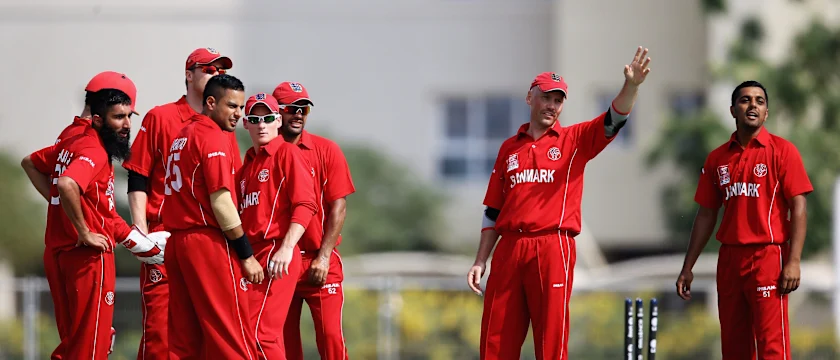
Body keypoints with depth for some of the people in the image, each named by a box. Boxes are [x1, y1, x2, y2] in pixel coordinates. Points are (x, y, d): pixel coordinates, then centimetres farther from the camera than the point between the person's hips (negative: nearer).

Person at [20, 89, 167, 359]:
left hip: (57, 253, 9)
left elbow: (30, 163, 27)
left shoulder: (71, 144, 13)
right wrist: (85, 233, -22)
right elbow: (67, 185, -34)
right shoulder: (95, 152, -15)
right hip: (87, 256, -9)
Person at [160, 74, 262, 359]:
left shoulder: (182, 136, 18)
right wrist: (246, 255, -11)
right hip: (208, 242, -9)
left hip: (176, 241, 9)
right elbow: (221, 201, -15)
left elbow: (187, 195, 14)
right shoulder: (213, 137, -9)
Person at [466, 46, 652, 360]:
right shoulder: (510, 147, 16)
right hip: (508, 249, 3)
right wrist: (480, 261, 11)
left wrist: (631, 86, -29)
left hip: (552, 250, -3)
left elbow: (614, 120, -10)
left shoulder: (574, 140, 7)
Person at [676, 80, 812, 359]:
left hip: (767, 255, -5)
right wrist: (688, 267, 12)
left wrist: (793, 262, -16)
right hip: (729, 258, 5)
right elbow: (706, 215, 16)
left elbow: (798, 208, -7)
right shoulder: (717, 158, 11)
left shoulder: (782, 150, -2)